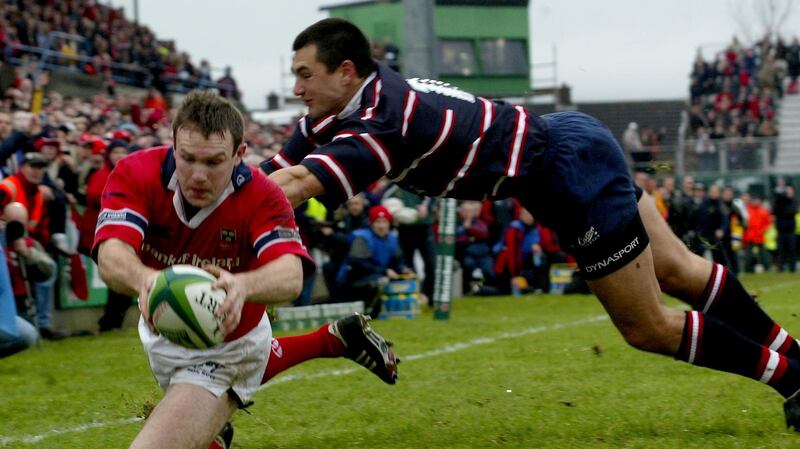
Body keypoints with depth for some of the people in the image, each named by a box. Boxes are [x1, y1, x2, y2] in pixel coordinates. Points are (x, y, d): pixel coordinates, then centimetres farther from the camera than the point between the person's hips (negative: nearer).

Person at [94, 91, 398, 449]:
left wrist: (241, 285, -69)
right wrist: (144, 279, -67)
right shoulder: (135, 174, -27)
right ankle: (335, 340, 56)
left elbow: (291, 276, -46)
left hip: (227, 345, -5)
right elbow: (111, 256, -43)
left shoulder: (261, 197, -31)